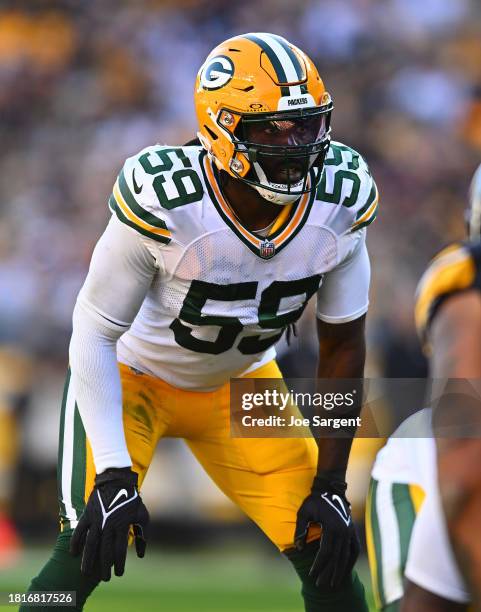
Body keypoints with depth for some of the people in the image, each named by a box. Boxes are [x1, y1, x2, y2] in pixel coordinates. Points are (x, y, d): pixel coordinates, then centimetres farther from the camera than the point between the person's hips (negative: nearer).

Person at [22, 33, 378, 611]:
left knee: (329, 560, -5)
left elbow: (342, 345, -7)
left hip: (240, 384, 4)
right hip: (131, 375, -4)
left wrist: (330, 488, -9)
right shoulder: (165, 201, -34)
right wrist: (113, 476, -29)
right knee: (83, 558, -22)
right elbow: (94, 334, -23)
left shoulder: (340, 204, -21)